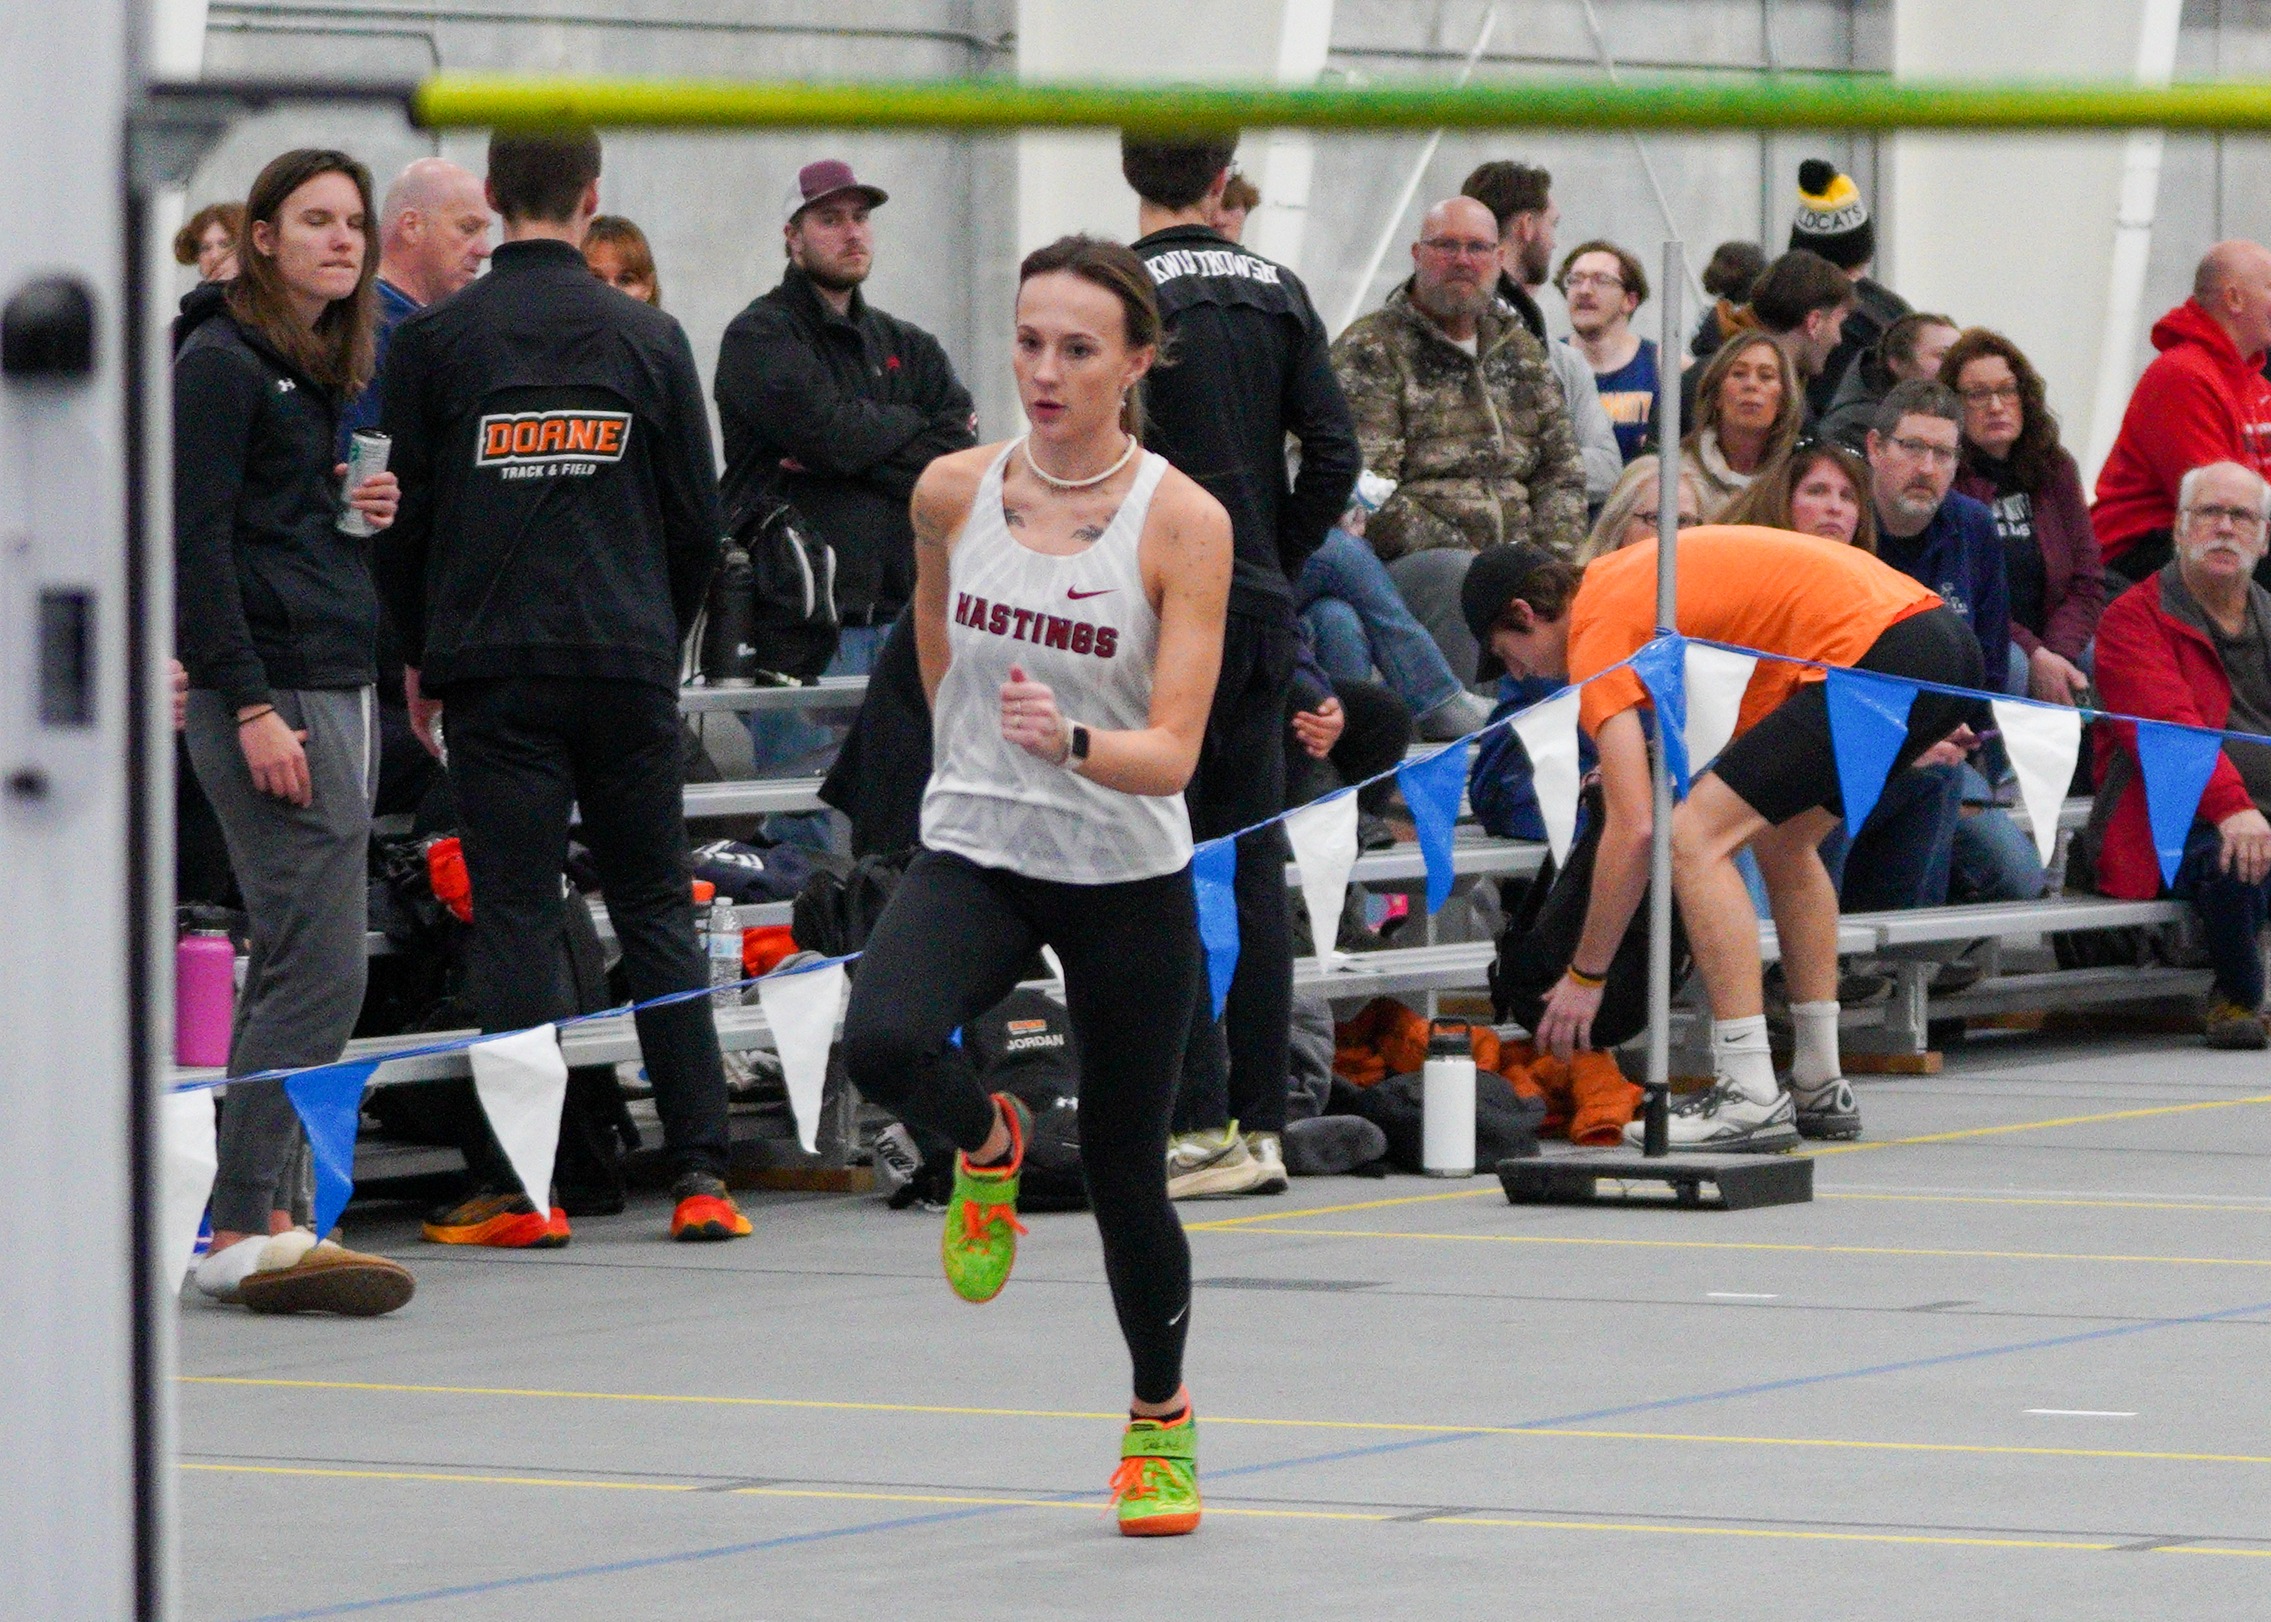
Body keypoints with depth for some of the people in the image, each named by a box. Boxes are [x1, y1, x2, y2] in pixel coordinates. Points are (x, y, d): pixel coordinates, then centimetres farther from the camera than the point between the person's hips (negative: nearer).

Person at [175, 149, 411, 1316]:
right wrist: (251, 706, -20)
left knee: (289, 967, 9)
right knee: (320, 967, -14)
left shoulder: (334, 368, 19)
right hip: (268, 694, -9)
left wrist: (375, 510, 9)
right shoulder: (222, 364, -8)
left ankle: (253, 1215, 12)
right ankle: (244, 1231, -14)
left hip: (340, 691, 9)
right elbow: (196, 548, -15)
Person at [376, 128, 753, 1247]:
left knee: (513, 915, 0)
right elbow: (698, 520, 8)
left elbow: (398, 519, 1)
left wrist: (420, 656, 14)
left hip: (493, 667, -2)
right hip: (630, 663, 2)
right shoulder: (650, 338, 3)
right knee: (656, 911, 9)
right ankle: (699, 1175, 5)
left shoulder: (433, 340, -2)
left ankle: (525, 1188, -3)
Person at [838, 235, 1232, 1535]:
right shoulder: (954, 492, -3)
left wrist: (1069, 742, -37)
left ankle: (1162, 1416, 36)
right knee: (882, 1043, -29)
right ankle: (986, 1147, 8)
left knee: (1127, 1173, 8)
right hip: (974, 853, 2)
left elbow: (1173, 753, -18)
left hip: (1128, 878, -2)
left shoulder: (1184, 522, -13)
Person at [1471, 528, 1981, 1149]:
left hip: (1871, 650, -10)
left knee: (1695, 838, -9)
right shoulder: (1623, 576, 23)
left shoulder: (1595, 634, -3)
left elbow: (1633, 829, -9)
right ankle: (1820, 1089, 25)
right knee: (1783, 837, 26)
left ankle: (1751, 1098, -14)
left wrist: (1584, 977, -2)